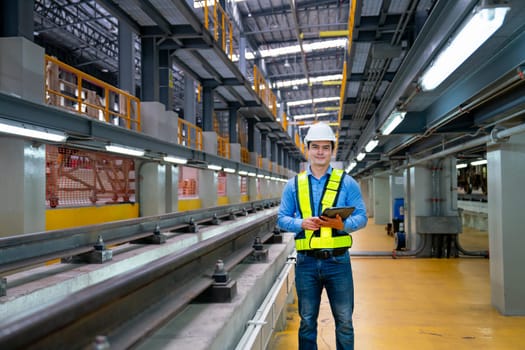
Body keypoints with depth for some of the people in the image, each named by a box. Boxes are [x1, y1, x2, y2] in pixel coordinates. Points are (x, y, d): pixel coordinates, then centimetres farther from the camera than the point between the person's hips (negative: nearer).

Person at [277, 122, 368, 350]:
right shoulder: (294, 184, 7)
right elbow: (282, 219, 6)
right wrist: (302, 223, -14)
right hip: (306, 261, 1)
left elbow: (361, 217, 1)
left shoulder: (347, 183, 4)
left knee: (344, 321, 7)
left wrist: (342, 224, -19)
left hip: (338, 260, -1)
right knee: (307, 321, 12)